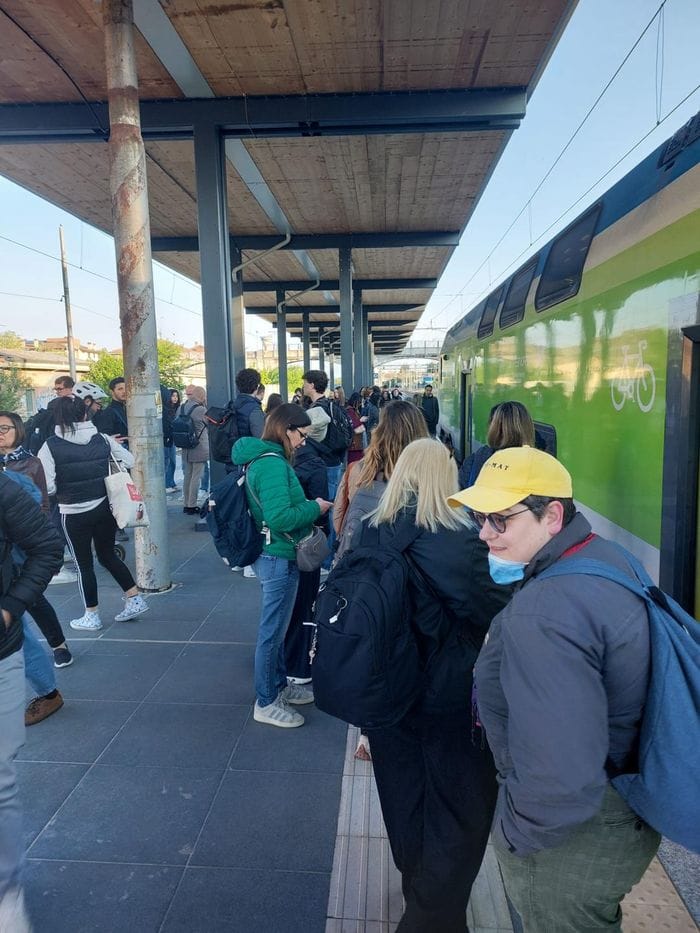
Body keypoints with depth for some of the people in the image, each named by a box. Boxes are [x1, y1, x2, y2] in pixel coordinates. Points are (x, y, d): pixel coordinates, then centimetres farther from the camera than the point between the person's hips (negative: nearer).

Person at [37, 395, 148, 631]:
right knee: (108, 555, 22)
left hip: (74, 514, -3)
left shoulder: (51, 446, -11)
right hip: (105, 508, 3)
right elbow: (129, 462, 2)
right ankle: (135, 599, 22)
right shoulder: (103, 439, -3)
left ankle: (92, 617, 24)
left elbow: (47, 487, -14)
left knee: (84, 565, 12)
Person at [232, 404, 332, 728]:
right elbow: (279, 518, -29)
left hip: (273, 555, 10)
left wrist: (308, 507, 8)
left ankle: (280, 685, 38)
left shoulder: (262, 458, 9)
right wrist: (315, 508, -16)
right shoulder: (273, 464, -22)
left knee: (276, 627, 22)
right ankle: (266, 703, 19)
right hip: (279, 558, -10)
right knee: (272, 631, 3)